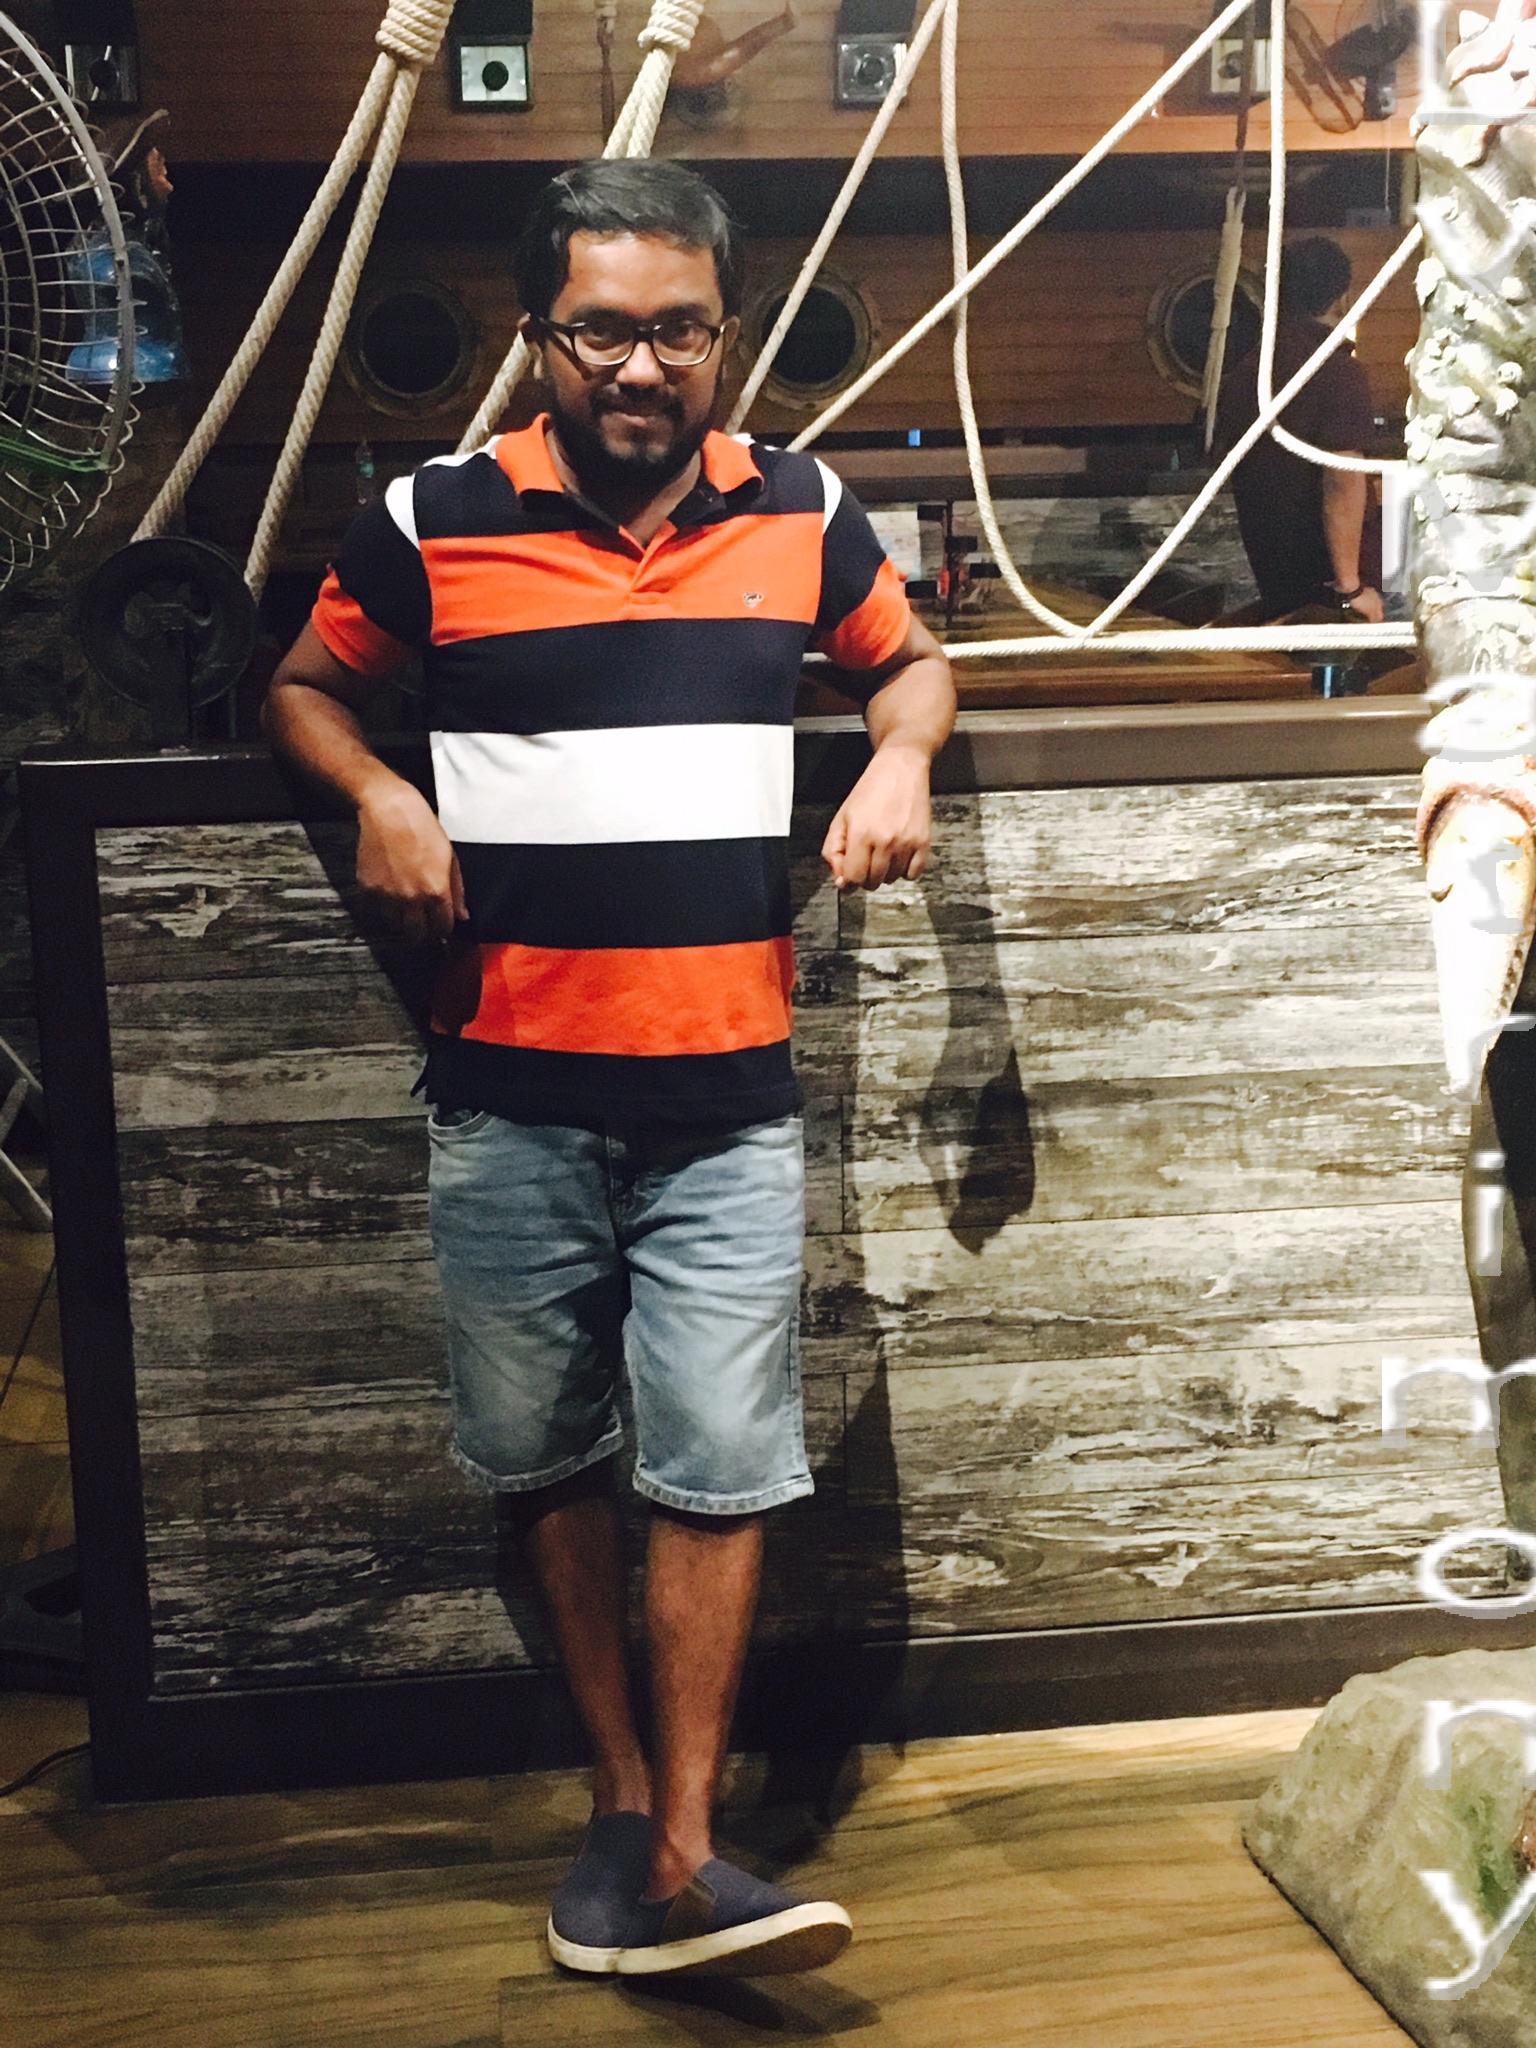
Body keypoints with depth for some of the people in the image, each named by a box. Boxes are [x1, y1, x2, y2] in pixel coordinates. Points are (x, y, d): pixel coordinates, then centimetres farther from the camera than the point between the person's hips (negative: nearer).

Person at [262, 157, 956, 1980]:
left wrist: (901, 758, -1)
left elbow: (910, 657, 21)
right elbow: (302, 687, 14)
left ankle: (680, 1858, 7)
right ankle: (617, 1792, 28)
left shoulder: (802, 512, 4)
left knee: (719, 1464, -3)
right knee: (546, 1456, 11)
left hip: (730, 1096, 0)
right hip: (510, 1097, 0)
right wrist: (375, 792, -7)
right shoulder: (431, 523, 0)